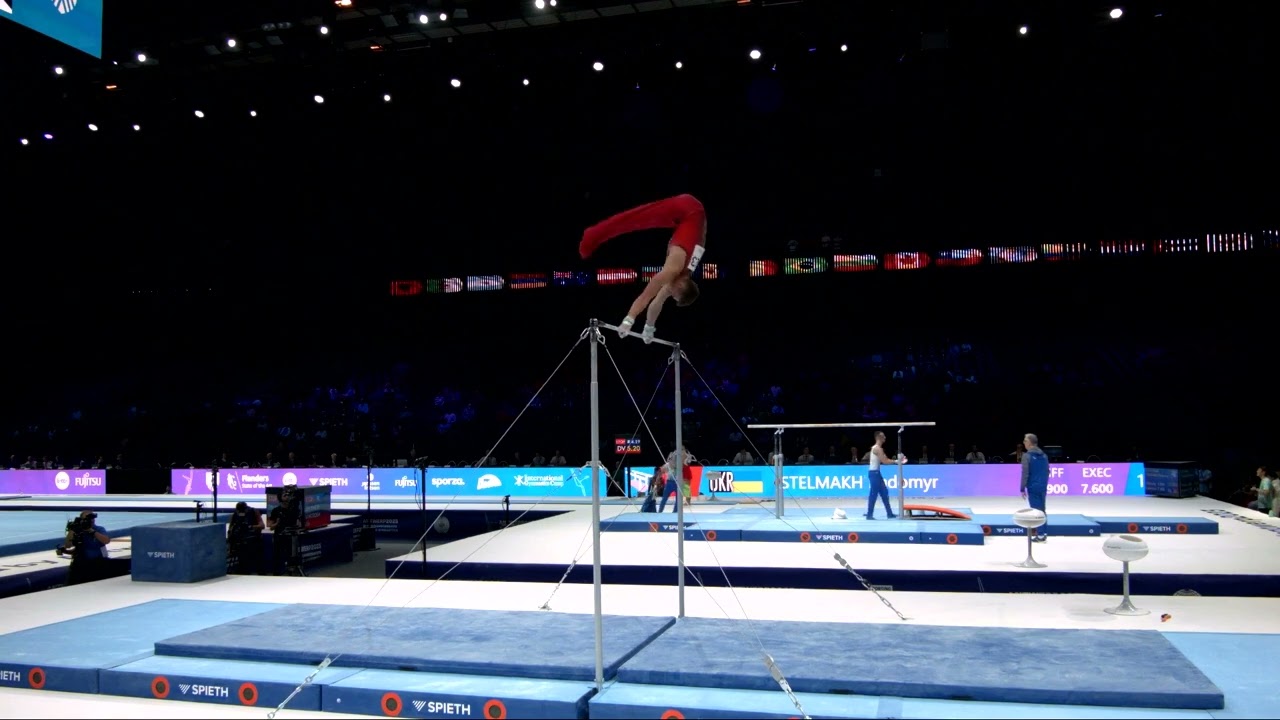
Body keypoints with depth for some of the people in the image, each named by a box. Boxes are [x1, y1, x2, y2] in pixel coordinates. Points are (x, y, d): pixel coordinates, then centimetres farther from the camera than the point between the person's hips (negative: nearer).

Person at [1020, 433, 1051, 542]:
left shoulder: (1027, 455, -10)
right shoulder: (1044, 455, 10)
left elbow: (1025, 474, -13)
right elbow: (1047, 472, 15)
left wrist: (1022, 489, -8)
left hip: (1033, 487, -6)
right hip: (1043, 487, 6)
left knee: (1036, 510, -3)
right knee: (1042, 510, 13)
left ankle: (1039, 534, -4)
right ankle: (1043, 533, 14)